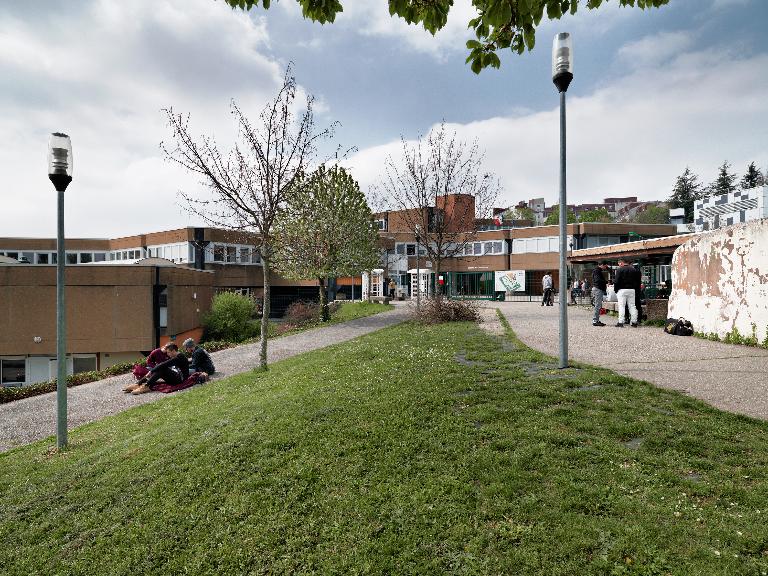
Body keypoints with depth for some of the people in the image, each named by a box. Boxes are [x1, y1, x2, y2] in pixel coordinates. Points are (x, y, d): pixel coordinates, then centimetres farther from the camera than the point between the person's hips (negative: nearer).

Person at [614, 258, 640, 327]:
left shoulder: (620, 270, -7)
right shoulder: (634, 270, 11)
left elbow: (617, 281, -12)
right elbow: (638, 281, 13)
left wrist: (615, 289, -3)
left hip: (622, 290, -5)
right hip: (632, 290, 5)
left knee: (621, 306, -3)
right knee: (632, 306, 9)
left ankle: (620, 322, -6)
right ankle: (634, 322, 10)